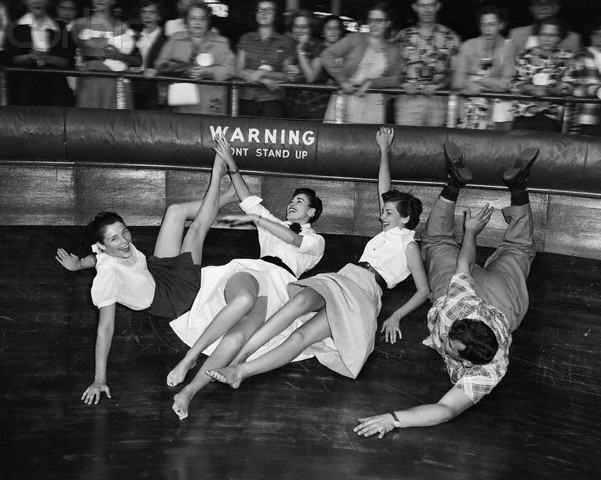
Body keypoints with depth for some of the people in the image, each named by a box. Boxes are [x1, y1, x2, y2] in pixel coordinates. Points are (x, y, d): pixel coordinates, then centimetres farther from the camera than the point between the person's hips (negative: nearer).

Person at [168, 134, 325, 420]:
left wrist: (253, 218, 0)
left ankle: (189, 391, -39)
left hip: (280, 284, -2)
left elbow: (292, 239, 4)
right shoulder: (274, 223, 37)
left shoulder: (316, 241, 25)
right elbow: (247, 199, 29)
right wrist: (230, 163, 22)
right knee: (244, 299, -41)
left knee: (241, 334, -35)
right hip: (251, 270, 2)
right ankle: (189, 359, -42)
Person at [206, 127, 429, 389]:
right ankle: (237, 358, -45)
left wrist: (396, 317, -3)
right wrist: (384, 150, 40)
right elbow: (384, 190, 36)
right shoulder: (387, 231, 31)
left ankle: (240, 371, -45)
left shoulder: (408, 244, 13)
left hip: (364, 291, -5)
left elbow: (424, 290, 8)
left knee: (301, 336, -30)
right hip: (340, 278, 5)